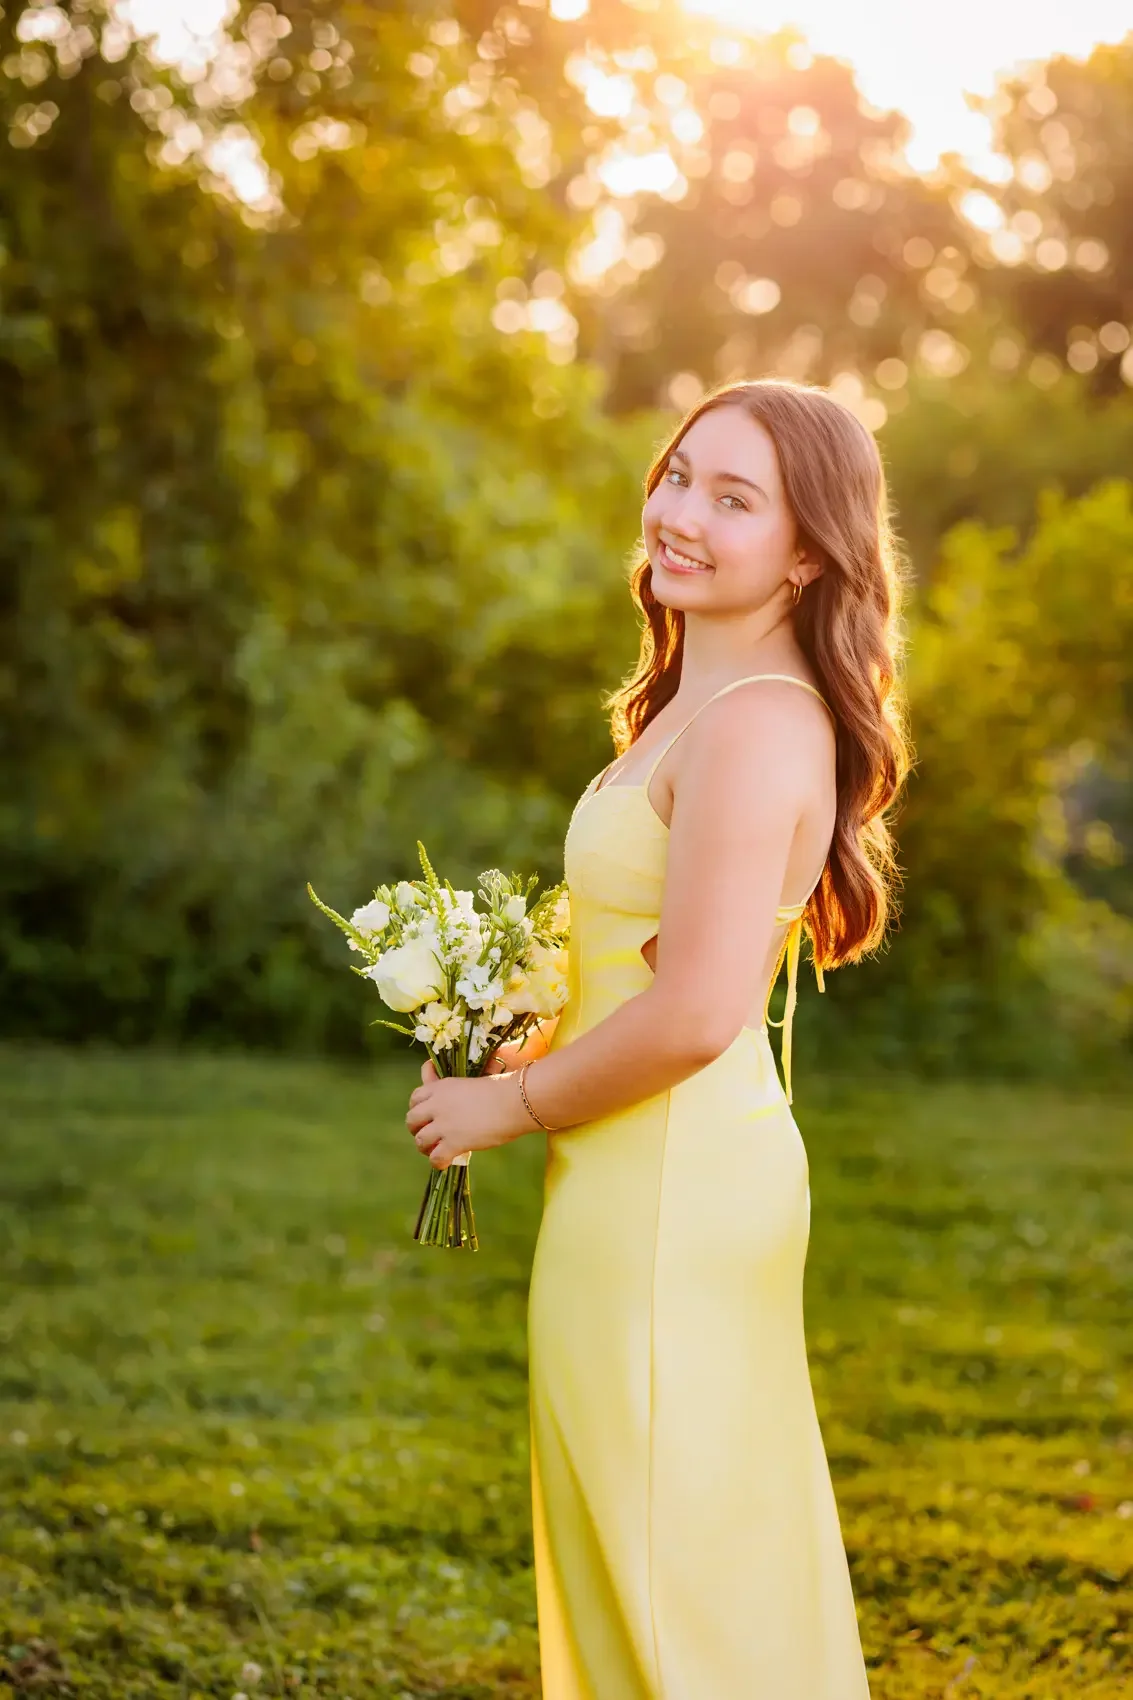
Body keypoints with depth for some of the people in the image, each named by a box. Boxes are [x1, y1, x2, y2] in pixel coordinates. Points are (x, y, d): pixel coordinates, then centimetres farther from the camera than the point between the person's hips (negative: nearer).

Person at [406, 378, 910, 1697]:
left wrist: (512, 1104, -13)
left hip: (668, 1191, -10)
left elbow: (695, 1013, -26)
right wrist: (532, 1044, 8)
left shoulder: (753, 728, -20)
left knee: (665, 1573, 2)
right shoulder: (702, 707, 13)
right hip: (666, 1177, 10)